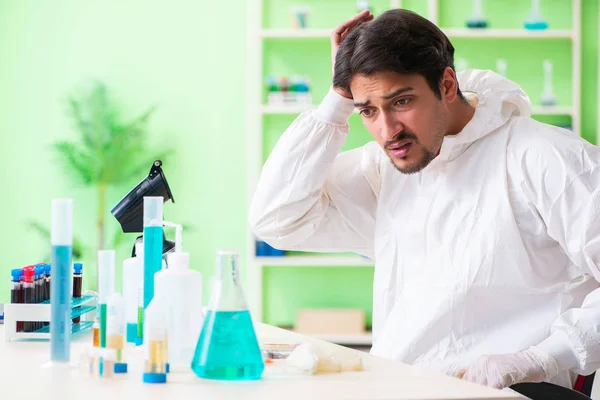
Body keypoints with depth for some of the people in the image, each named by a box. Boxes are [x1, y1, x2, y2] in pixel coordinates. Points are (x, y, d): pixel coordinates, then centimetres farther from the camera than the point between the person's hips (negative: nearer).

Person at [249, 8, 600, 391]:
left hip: (497, 393, -6)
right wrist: (338, 101, 7)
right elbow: (276, 219, 8)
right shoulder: (383, 168, 15)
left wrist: (540, 359, -23)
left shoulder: (544, 160, -5)